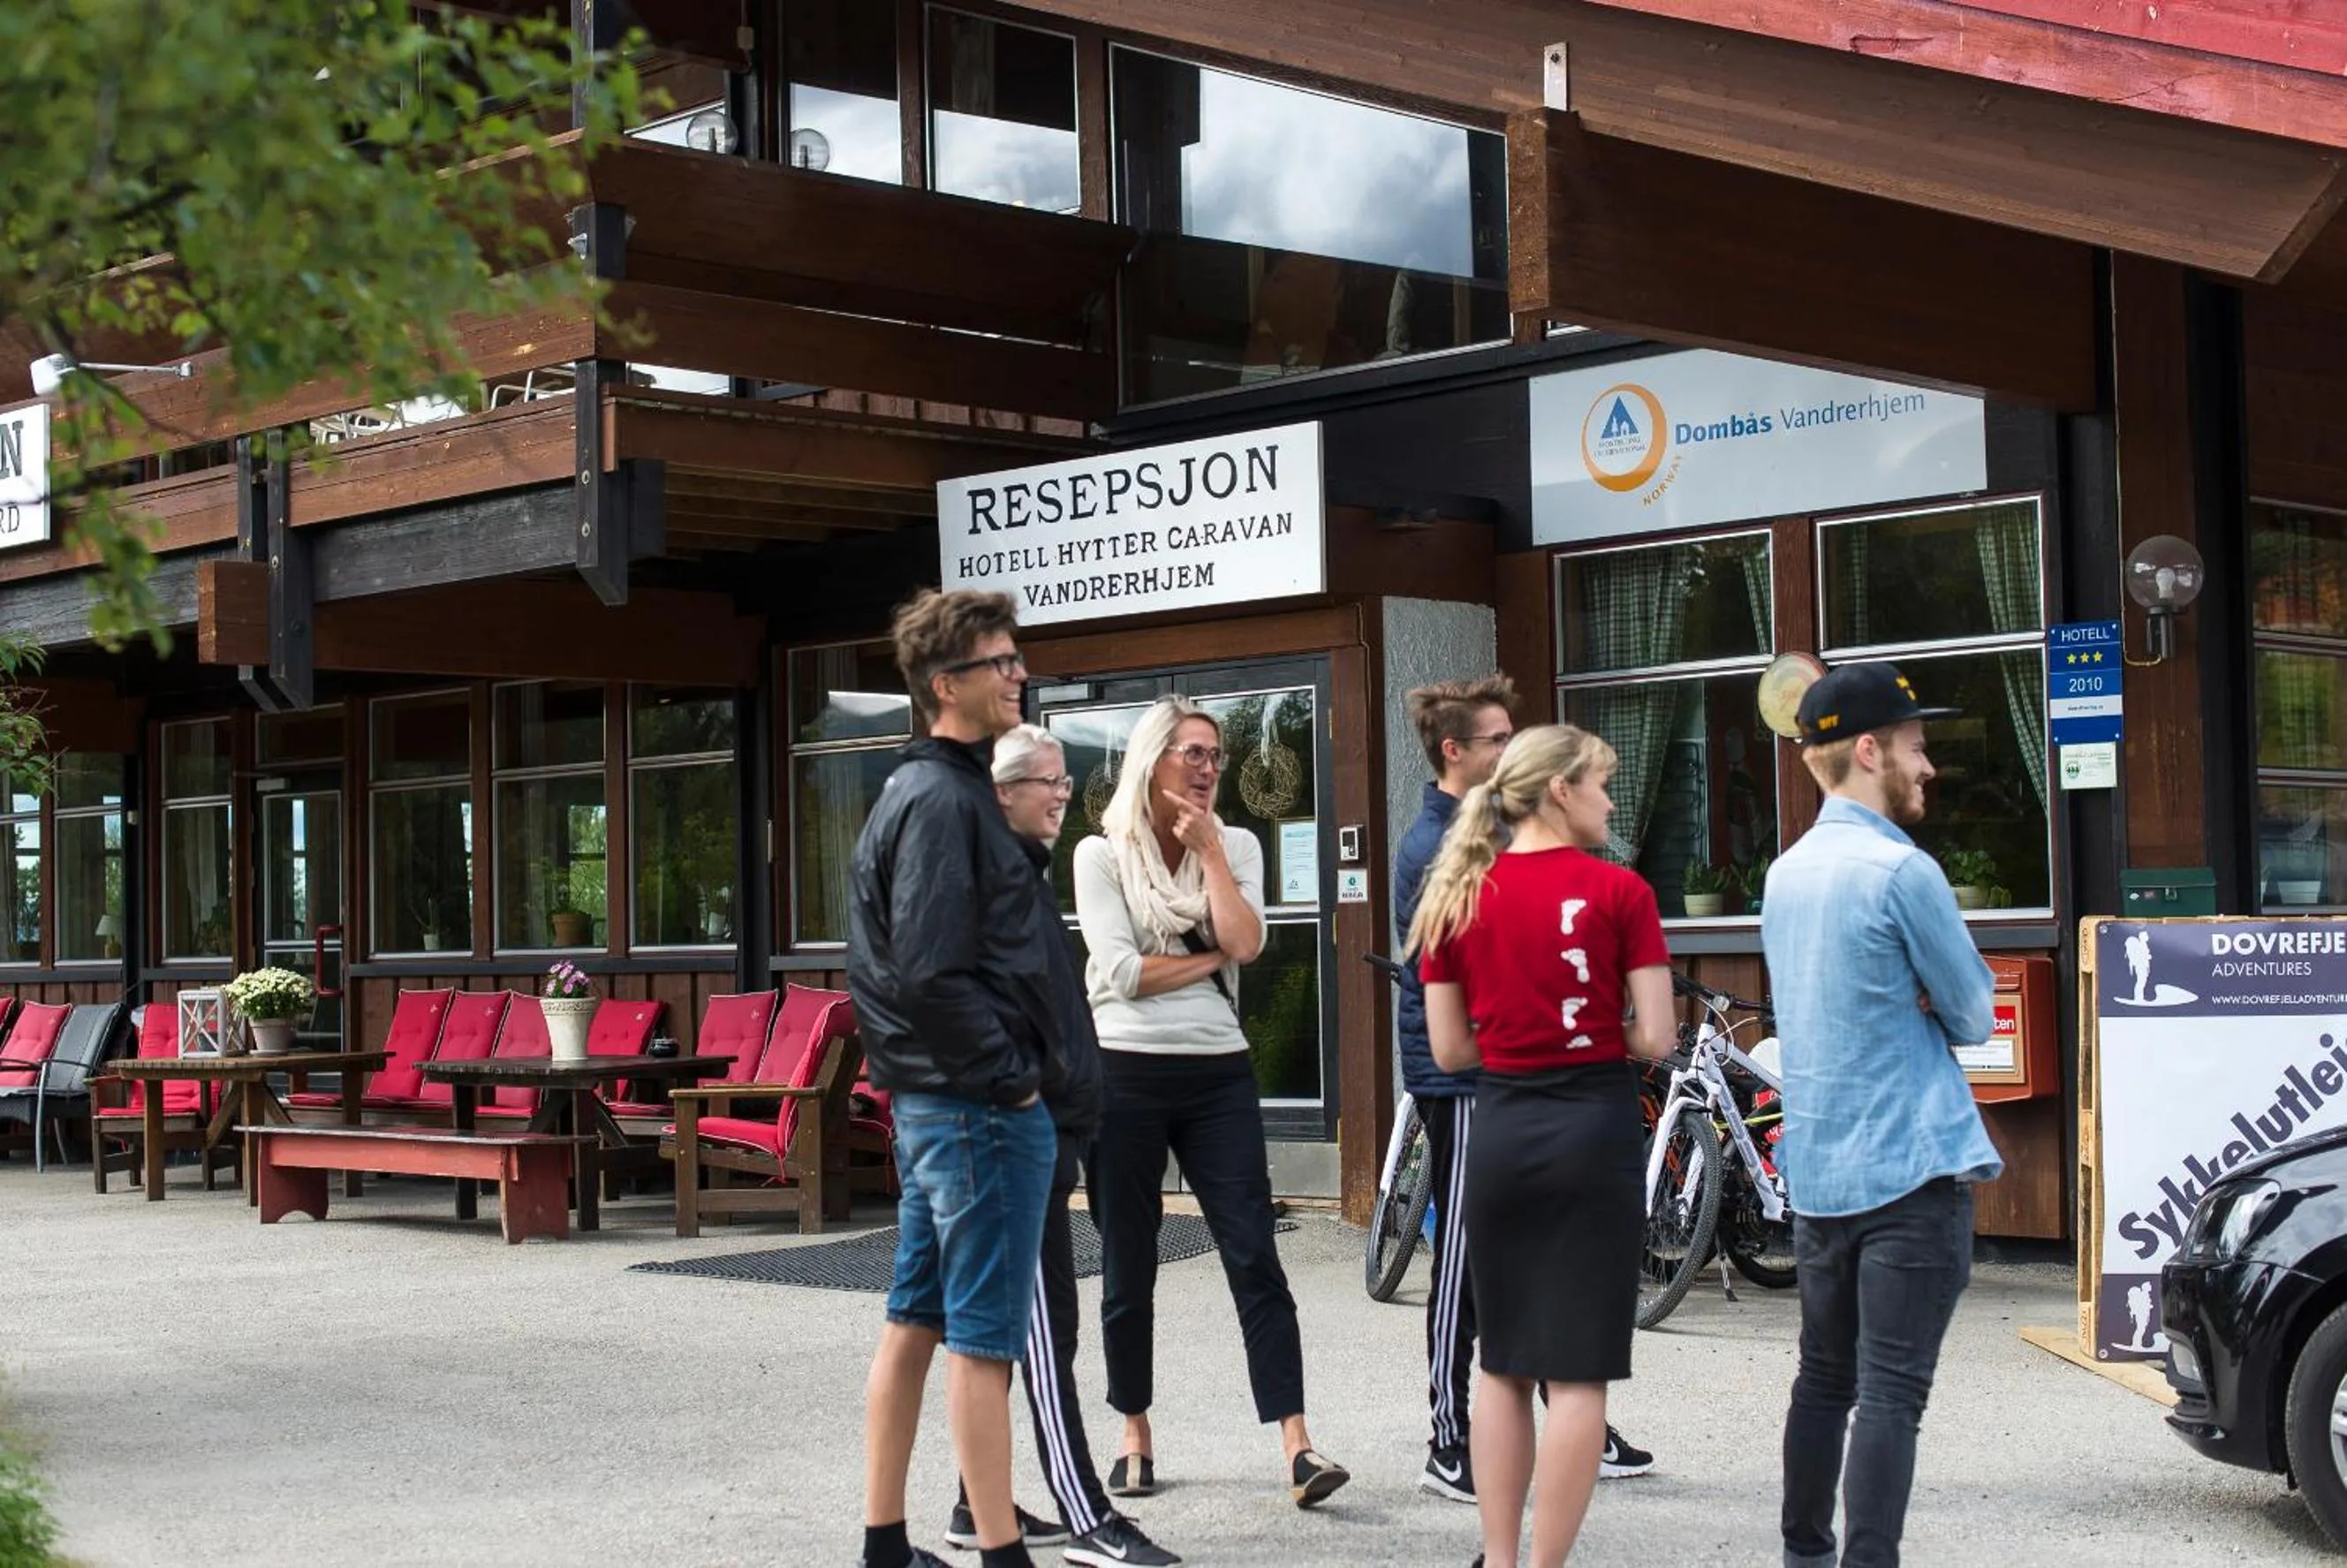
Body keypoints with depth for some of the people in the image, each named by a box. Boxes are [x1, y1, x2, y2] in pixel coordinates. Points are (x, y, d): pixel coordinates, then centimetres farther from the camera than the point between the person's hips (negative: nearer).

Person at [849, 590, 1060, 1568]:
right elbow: (933, 976, -23)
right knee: (985, 1337, -5)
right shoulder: (945, 800, -15)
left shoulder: (914, 792, 17)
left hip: (928, 1102, 10)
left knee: (915, 1322, 13)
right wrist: (1011, 1080, -15)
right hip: (980, 1108, -10)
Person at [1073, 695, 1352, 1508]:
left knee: (1254, 1258, -6)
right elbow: (1121, 972, -10)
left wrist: (1207, 846, -8)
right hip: (1126, 1074, -2)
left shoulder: (1236, 847, 9)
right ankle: (1136, 1438, 21)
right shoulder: (1101, 854, 0)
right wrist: (1209, 959, -4)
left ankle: (1297, 1446, -10)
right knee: (1128, 1269, 7)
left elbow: (1245, 943, -9)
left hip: (1219, 1074, 2)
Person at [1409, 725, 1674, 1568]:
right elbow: (1654, 1039, -9)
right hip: (1595, 1129, -4)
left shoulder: (1458, 894, 4)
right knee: (1578, 1372, 2)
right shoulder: (1618, 891, -7)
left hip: (1500, 1132, 4)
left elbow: (1450, 1049, 5)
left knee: (1503, 1364, 15)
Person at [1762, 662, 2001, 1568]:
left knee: (1824, 1381, 17)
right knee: (1891, 1394, -8)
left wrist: (1919, 998, 4)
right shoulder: (1901, 871, -14)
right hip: (1911, 1170, -8)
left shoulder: (1785, 874, 11)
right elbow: (1973, 1017, -6)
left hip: (1814, 1173, 8)